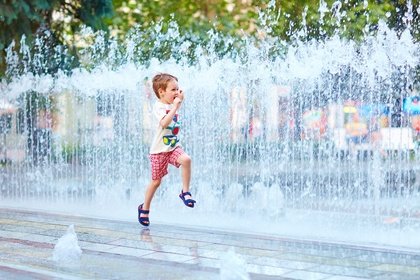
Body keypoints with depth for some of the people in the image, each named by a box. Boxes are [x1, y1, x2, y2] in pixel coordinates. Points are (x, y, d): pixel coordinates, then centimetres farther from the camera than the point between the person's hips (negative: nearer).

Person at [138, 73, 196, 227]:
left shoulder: (172, 104, 7)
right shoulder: (158, 107, -15)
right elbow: (164, 123, -32)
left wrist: (180, 100, 16)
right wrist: (175, 106, -29)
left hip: (174, 147, 5)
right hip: (159, 150, -5)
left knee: (186, 159, -27)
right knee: (156, 181, 5)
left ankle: (185, 192, -14)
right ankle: (144, 208, 26)